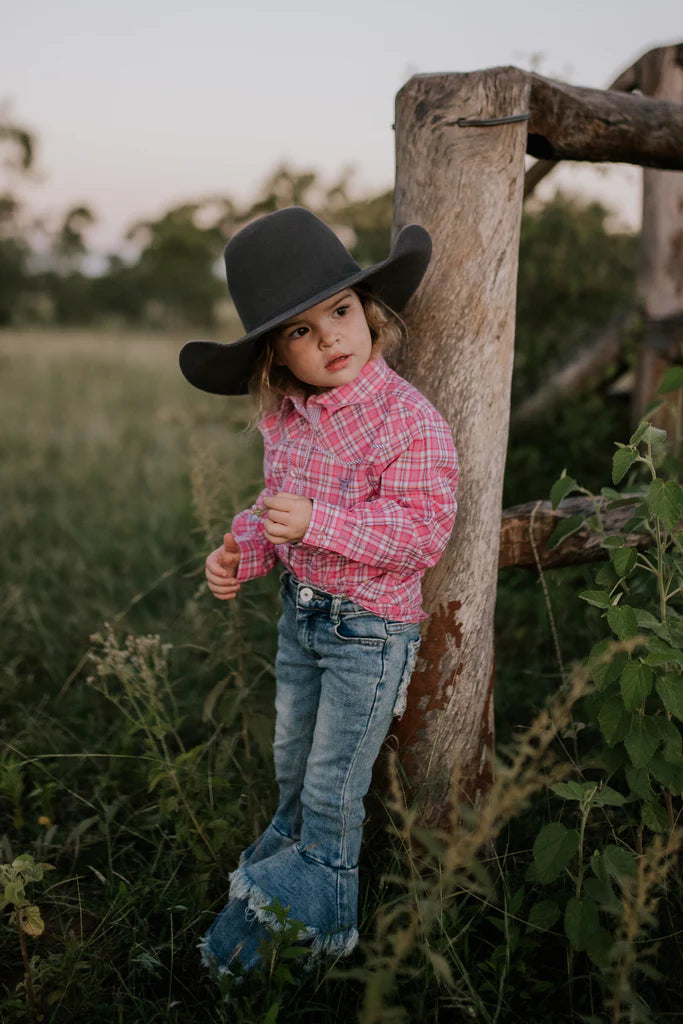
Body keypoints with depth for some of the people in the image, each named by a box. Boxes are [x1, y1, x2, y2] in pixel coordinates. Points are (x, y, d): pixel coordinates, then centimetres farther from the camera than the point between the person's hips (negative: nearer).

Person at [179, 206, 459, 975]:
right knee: (292, 765, 25)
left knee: (332, 788, 11)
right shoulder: (283, 417, -1)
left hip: (369, 628, -6)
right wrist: (239, 552, -4)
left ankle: (316, 908, 34)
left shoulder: (409, 421, -23)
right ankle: (290, 842, 51)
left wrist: (317, 522, -32)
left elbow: (423, 531, -25)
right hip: (300, 612, 6)